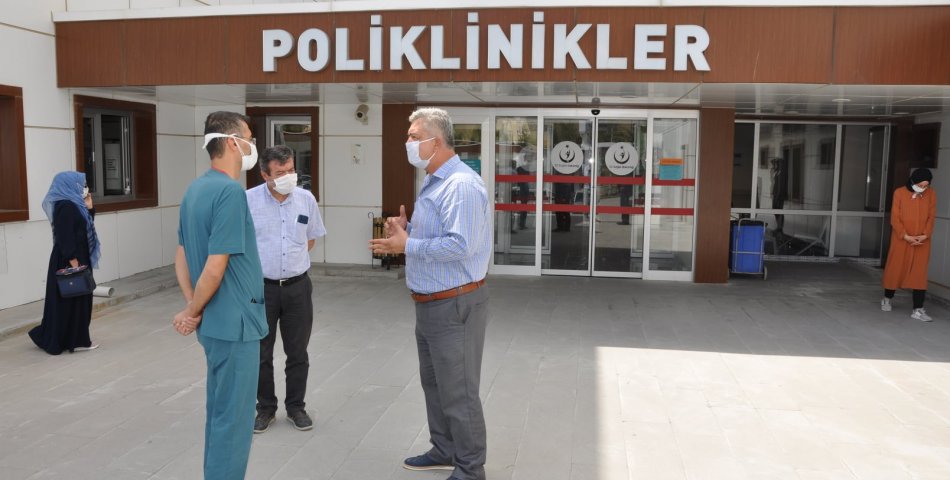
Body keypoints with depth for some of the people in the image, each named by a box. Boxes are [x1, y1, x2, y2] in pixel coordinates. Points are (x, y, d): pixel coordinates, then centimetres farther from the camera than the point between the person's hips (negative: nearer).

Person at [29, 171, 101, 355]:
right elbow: (65, 236, -22)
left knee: (77, 301, 14)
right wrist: (73, 260, -24)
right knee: (72, 301, -3)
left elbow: (83, 228, 21)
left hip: (78, 258, 10)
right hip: (70, 261, -10)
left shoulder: (73, 204, 13)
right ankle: (75, 341, 5)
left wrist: (89, 208, 12)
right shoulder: (65, 206, -17)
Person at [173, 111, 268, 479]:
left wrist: (191, 307, 7)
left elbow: (182, 256, 12)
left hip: (216, 320, 9)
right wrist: (193, 312, -8)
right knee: (234, 418, 3)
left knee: (220, 411, 20)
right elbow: (215, 268, -23)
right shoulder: (230, 191, -20)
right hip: (235, 321, -9)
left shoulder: (196, 189, 8)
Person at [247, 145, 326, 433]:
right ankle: (265, 408, 27)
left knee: (298, 353, 11)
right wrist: (263, 262, 2)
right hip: (261, 287, -2)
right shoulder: (249, 200, -9)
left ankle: (296, 407, 26)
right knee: (261, 353, 10)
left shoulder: (306, 199, 0)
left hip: (297, 287, 2)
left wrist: (292, 259, 7)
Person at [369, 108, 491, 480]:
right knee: (434, 383, 21)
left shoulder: (461, 184, -21)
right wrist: (406, 230, 2)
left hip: (454, 305, -11)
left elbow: (459, 244, -30)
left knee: (458, 392, 1)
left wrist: (406, 246, -20)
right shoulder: (434, 183, 13)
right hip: (430, 304, 11)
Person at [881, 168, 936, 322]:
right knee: (895, 269, 8)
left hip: (922, 241, 2)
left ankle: (918, 310, -3)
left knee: (920, 273, -2)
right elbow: (895, 218, -7)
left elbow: (931, 216, 3)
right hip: (901, 239, -1)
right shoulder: (899, 193, -6)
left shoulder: (931, 194, 1)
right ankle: (887, 299, 29)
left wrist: (925, 235, -11)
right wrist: (906, 236, -15)